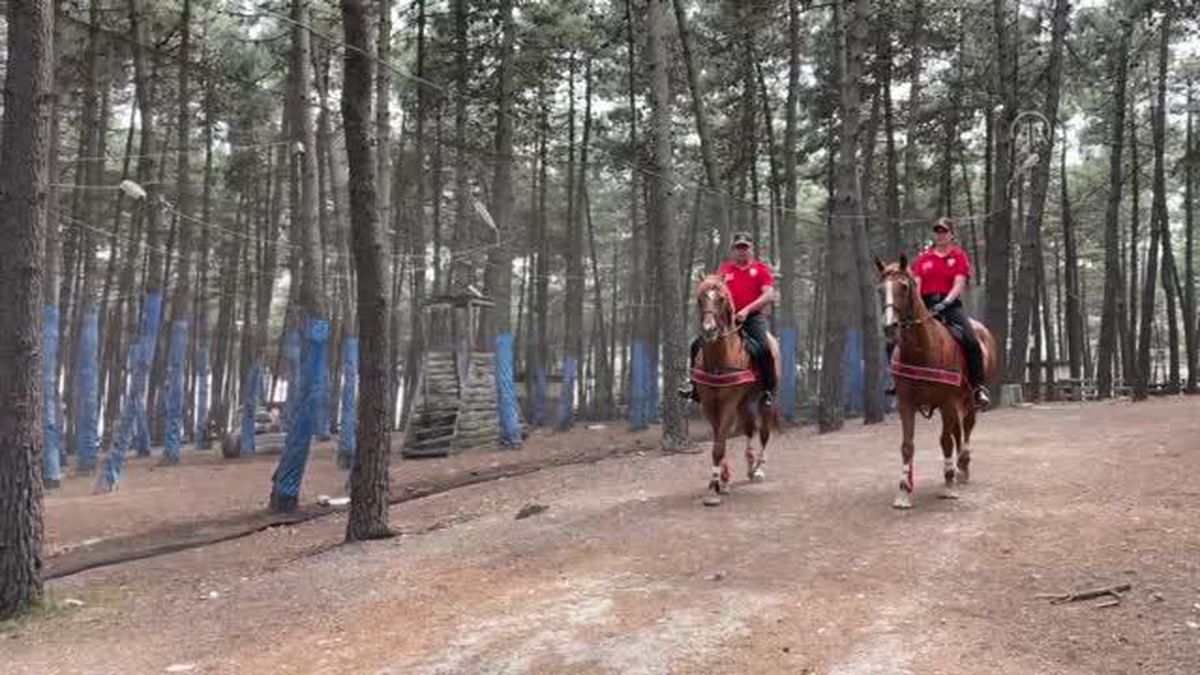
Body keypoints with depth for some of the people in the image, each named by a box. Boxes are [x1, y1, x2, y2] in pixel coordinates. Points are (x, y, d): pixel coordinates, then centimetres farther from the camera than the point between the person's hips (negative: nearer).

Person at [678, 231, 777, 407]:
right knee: (697, 344, -8)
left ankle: (769, 389, -11)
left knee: (763, 348, -29)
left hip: (752, 317, -3)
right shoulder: (724, 269, 12)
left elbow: (769, 295, -9)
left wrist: (747, 310, -20)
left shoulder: (761, 268, 2)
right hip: (727, 317, 4)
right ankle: (694, 381, 10)